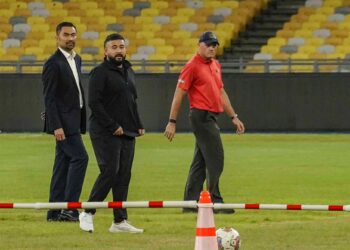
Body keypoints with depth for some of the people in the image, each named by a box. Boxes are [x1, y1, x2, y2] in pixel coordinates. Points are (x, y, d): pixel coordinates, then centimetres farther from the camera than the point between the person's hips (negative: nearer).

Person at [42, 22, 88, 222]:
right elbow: (49, 98, -15)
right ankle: (70, 207, -15)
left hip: (74, 120, 9)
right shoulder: (53, 64, -12)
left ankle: (55, 211, 9)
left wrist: (83, 120, 18)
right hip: (63, 121, -9)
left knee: (63, 164, 8)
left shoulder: (76, 59, 15)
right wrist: (56, 126, -21)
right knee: (80, 157, -15)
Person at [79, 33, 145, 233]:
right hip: (106, 134, -8)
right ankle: (88, 214, -1)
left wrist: (139, 125, 13)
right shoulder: (100, 73, -8)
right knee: (109, 172, -14)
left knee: (124, 176, 4)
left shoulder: (129, 72, 17)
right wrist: (112, 126, -18)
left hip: (128, 134, 8)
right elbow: (94, 103, -16)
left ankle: (120, 221, 7)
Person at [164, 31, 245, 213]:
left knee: (201, 161, 10)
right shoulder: (192, 66, -10)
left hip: (211, 117, 9)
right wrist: (172, 122, -15)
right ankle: (214, 202, -5)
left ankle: (190, 203, 14)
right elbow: (179, 94, -12)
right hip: (201, 115, -9)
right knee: (215, 158, -10)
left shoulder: (215, 65, 16)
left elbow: (221, 93, 23)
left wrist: (234, 117, 20)